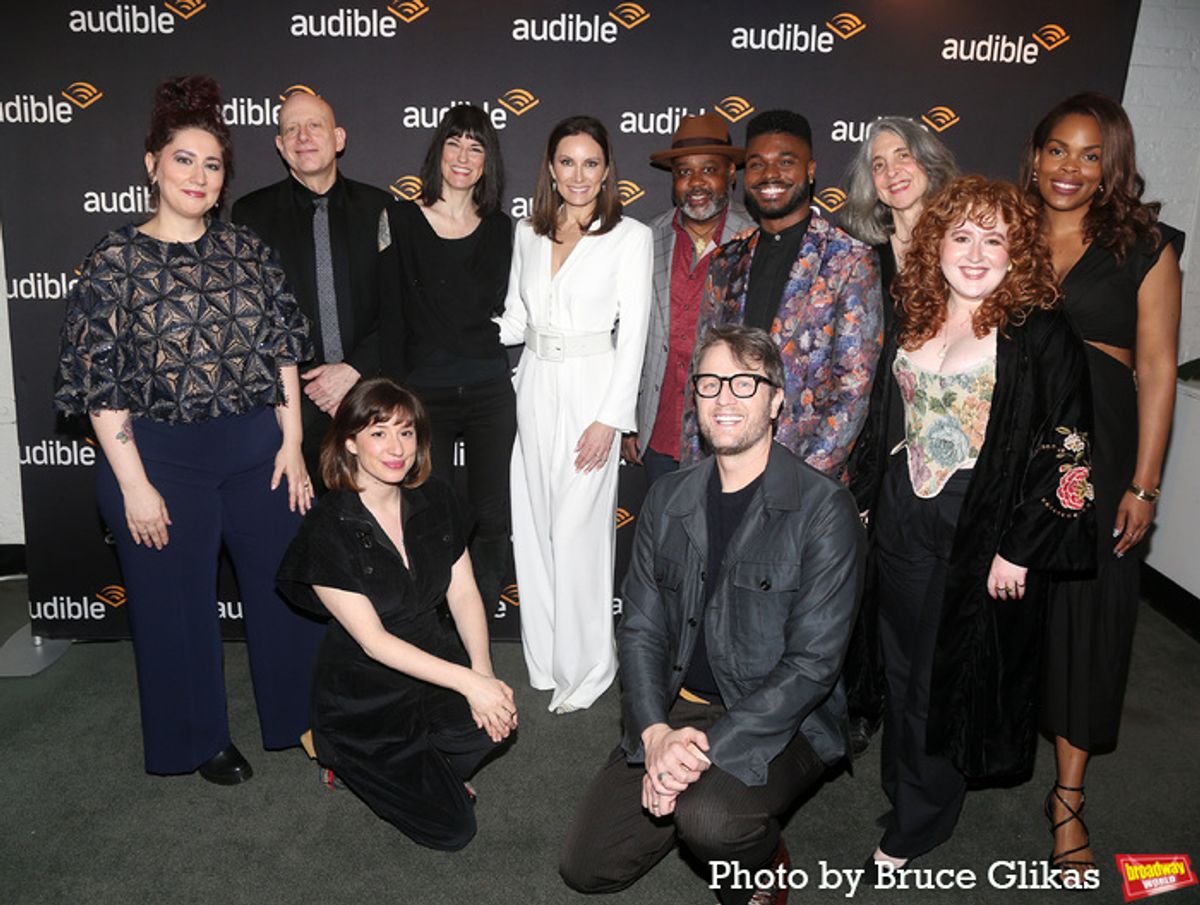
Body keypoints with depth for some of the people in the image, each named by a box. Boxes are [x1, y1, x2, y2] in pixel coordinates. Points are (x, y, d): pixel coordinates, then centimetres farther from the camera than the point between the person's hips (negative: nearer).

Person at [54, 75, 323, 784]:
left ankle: (300, 716, 33)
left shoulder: (247, 249, 4)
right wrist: (134, 484, -11)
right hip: (162, 456, -3)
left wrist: (292, 444, -1)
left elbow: (283, 351, 5)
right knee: (179, 602, 11)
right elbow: (101, 384, -7)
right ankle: (202, 738, 34)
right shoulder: (116, 261, -6)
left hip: (259, 447, 3)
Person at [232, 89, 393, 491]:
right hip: (289, 404, 0)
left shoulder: (378, 208, 6)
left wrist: (355, 369, -9)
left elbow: (398, 305, 3)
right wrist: (310, 385, -5)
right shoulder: (251, 213, 4)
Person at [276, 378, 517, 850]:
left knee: (495, 718, -26)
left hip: (436, 661, 5)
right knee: (451, 828, -7)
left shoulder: (434, 500, -3)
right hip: (364, 692, -5)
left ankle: (423, 762, 7)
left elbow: (463, 592, -2)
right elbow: (372, 639, -21)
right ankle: (350, 759, 17)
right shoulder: (327, 529, -19)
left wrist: (483, 672, -19)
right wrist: (468, 681, -27)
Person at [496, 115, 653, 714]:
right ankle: (545, 657, 24)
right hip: (534, 387, 5)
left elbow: (632, 333, -7)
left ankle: (586, 666, 13)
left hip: (591, 389, -5)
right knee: (534, 524, 8)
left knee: (578, 529, -4)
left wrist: (610, 417, -13)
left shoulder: (630, 237, -3)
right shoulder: (528, 232, 11)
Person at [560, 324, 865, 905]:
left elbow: (813, 663, -17)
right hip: (675, 710, 5)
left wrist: (709, 747, -24)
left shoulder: (824, 509, -13)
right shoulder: (667, 499, 4)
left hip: (782, 722, -4)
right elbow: (640, 629, 3)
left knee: (709, 821, -33)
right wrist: (655, 733, -15)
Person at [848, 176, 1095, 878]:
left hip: (983, 535, -5)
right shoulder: (914, 324, 7)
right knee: (905, 667, 15)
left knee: (956, 672, 8)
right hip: (903, 529, 5)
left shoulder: (1041, 335, -10)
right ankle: (909, 786, 38)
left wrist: (1020, 552, -14)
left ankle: (917, 824, 26)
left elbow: (1065, 452, -12)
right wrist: (865, 502, 13)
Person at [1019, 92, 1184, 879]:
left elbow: (1156, 369, -2)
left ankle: (1069, 797, 20)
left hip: (1097, 458, -1)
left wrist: (1144, 484, -7)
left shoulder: (1146, 248, 1)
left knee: (1086, 610, 5)